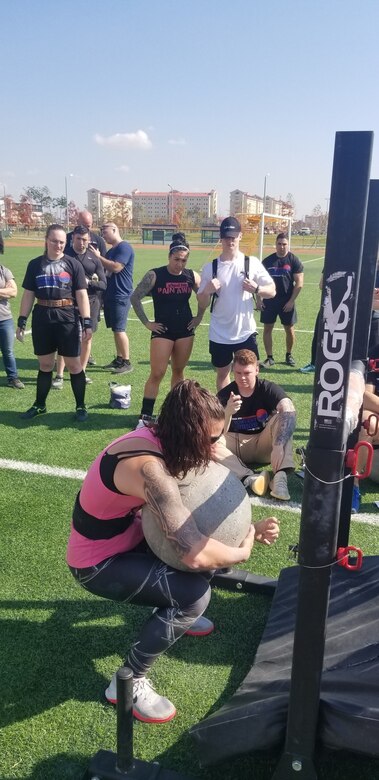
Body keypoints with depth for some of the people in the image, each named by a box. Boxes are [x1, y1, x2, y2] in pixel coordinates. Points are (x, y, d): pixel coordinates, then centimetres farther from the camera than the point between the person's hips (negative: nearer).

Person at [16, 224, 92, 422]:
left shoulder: (73, 264, 0)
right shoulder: (35, 264, 6)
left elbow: (81, 295, -2)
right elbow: (28, 295, 8)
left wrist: (87, 322, -9)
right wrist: (21, 321, 4)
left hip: (67, 318, -2)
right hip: (42, 318, 2)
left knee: (73, 363, 2)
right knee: (45, 364, 12)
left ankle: (81, 406, 15)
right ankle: (39, 405, 26)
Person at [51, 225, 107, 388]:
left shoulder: (94, 258, 2)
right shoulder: (65, 255, -2)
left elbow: (103, 284, 1)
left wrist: (88, 282, -16)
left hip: (90, 302, 2)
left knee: (87, 337, 9)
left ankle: (81, 372, 23)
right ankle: (59, 375, 0)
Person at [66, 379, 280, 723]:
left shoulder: (157, 438, -9)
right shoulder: (149, 468, -36)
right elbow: (194, 554, -41)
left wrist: (247, 530, -9)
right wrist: (241, 552, -20)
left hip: (124, 535, 9)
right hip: (98, 563, -9)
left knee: (209, 537, 7)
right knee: (195, 593, -21)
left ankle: (175, 612, 30)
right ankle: (129, 681, -1)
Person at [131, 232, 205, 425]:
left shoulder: (192, 276, 0)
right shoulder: (155, 275, -11)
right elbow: (135, 298, -7)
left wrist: (199, 317, 10)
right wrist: (146, 322, -7)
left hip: (185, 331, 4)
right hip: (163, 331, -3)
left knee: (178, 372, 13)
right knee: (157, 374, -7)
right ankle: (145, 416, 0)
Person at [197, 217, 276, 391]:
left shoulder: (252, 263, -4)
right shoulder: (210, 267, -1)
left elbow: (272, 291, -1)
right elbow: (202, 304, 2)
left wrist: (256, 288, -21)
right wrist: (207, 291, -20)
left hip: (246, 332, -1)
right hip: (219, 334, 1)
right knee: (222, 374, 14)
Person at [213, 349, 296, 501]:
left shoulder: (268, 389, -11)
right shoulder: (224, 395, -8)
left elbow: (290, 413, -32)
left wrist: (279, 446, -47)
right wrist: (228, 412, -34)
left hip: (262, 444, -1)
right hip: (235, 446, 1)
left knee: (282, 416, -26)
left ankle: (280, 475, -41)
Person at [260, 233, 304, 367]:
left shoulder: (294, 260, -5)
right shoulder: (267, 261, 3)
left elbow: (299, 283, -7)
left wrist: (291, 301, -13)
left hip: (286, 302, -2)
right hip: (269, 301, 2)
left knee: (289, 329, 8)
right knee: (267, 328, 2)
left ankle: (289, 355, 28)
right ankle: (269, 357, 11)